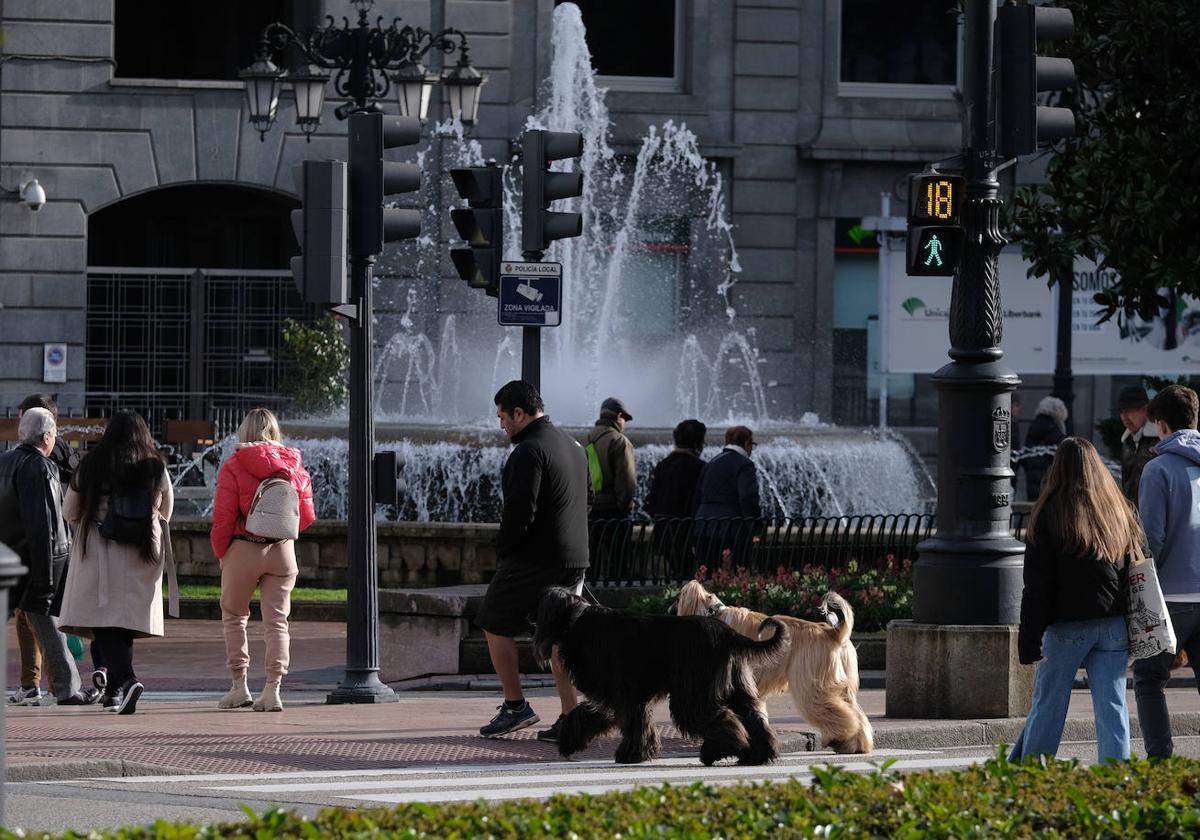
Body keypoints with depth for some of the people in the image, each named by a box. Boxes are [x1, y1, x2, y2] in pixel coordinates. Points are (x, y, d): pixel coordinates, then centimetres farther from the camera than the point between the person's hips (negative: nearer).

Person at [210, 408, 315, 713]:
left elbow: (223, 517, -11)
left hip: (243, 550, -3)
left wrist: (220, 552, 5)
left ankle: (239, 685, 11)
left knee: (234, 616, 14)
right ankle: (272, 690, -2)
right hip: (283, 551, 3)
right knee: (276, 620, 6)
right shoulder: (294, 466, 3)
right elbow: (307, 517, 6)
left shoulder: (233, 467, -8)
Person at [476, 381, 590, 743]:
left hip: (533, 561, -8)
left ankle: (515, 706, 5)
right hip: (575, 558, 8)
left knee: (496, 625, 7)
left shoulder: (528, 452, -16)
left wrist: (503, 553, -7)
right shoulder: (572, 445, 15)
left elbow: (519, 512, -21)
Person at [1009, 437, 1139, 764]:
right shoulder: (1122, 511, 6)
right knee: (1112, 708, 3)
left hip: (1067, 627, -3)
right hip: (1114, 625, 3)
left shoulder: (1049, 514, -5)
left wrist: (1029, 640, -9)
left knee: (1047, 706, 7)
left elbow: (1036, 585, -8)